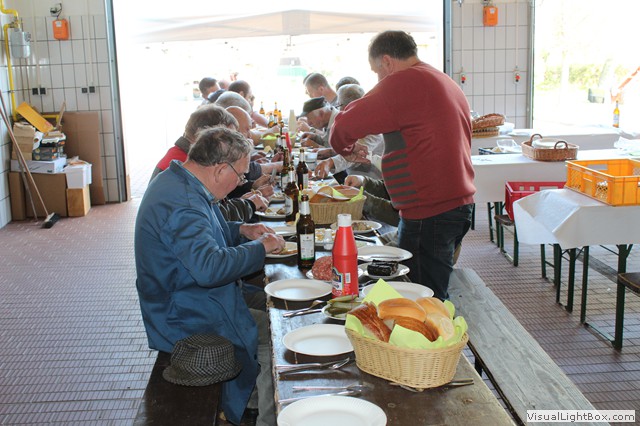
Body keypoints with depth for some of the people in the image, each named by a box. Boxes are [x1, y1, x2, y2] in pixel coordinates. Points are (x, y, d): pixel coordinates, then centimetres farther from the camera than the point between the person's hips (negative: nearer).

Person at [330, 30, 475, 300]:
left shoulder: (404, 82, -12)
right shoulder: (448, 84, 20)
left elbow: (346, 126, -11)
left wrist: (348, 148, 10)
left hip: (429, 210, -10)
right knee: (435, 296, 16)